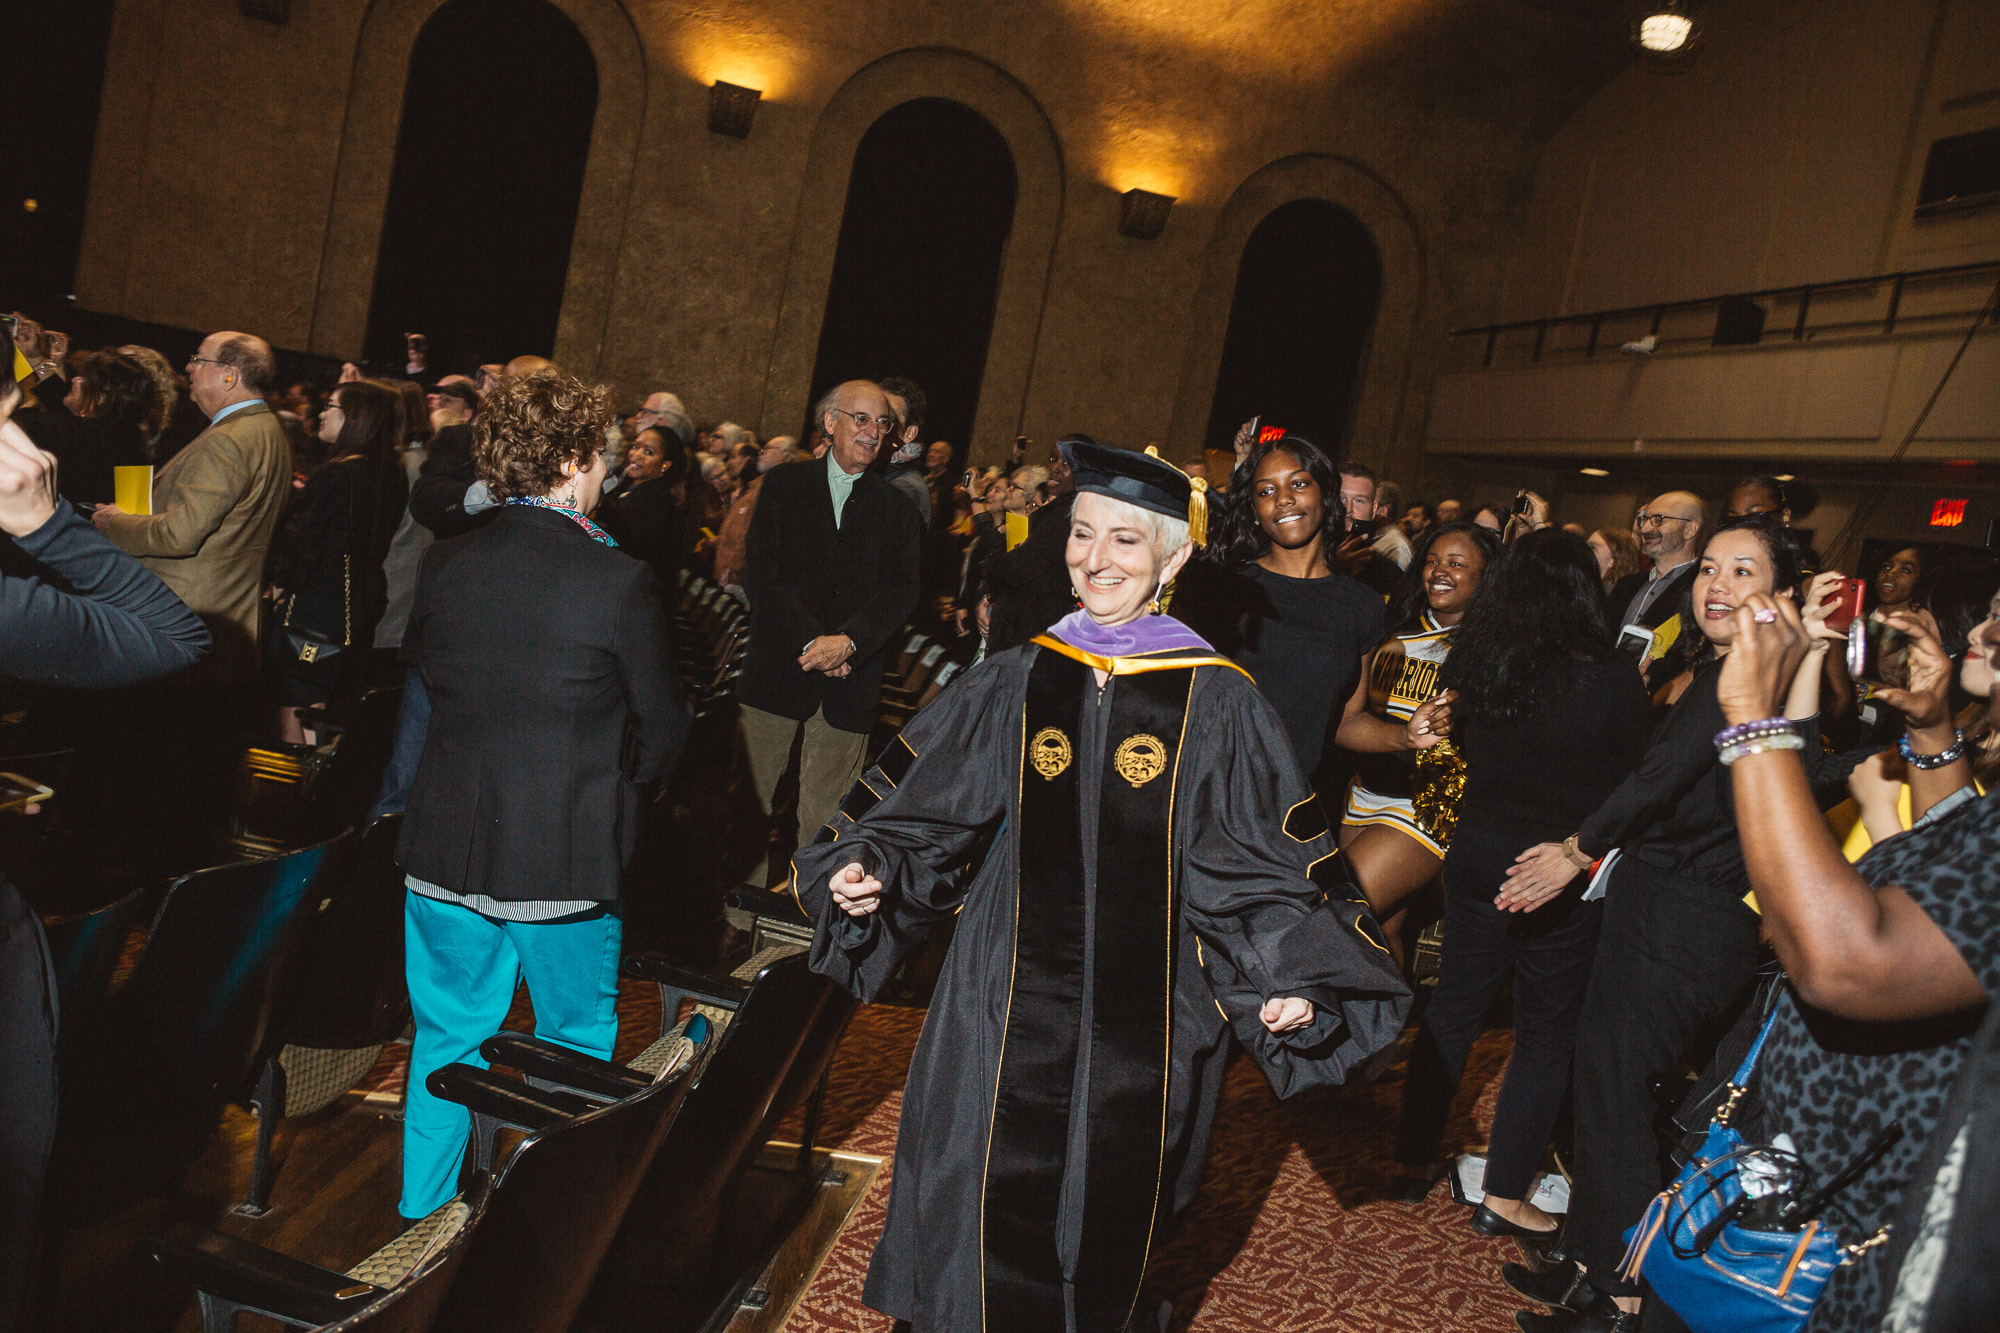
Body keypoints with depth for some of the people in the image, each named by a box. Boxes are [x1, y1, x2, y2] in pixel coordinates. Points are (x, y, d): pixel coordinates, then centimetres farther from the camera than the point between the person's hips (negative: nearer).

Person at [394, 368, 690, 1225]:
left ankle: (421, 1215, 34)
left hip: (448, 843, 4)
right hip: (568, 855, -4)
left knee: (448, 1036, 20)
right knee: (574, 1046, 16)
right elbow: (664, 727, -8)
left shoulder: (445, 565, -3)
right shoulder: (618, 582, -16)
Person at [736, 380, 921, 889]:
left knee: (822, 819, 1)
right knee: (751, 800, 4)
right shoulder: (784, 484, 7)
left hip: (850, 680, 0)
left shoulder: (897, 506, 9)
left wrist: (848, 640, -16)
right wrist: (811, 643, -13)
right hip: (777, 670, 0)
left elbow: (901, 590, 0)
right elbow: (763, 575, -3)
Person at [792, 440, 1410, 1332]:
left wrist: (1289, 975, -15)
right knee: (992, 1192, 6)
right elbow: (925, 805, 8)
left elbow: (1262, 864, -5)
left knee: (1111, 1198, 15)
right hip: (1015, 990, 1)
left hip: (1145, 1002, -1)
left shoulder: (1216, 701, -5)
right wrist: (870, 869, -7)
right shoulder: (1016, 680, 2)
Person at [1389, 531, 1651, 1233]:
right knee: (1546, 1034, 11)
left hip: (1478, 859, 4)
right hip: (1566, 878, -3)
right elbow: (1637, 778, -4)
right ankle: (1504, 1195, 18)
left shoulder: (1471, 663, -6)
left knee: (1452, 1010, 17)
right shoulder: (1614, 681, -17)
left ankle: (1414, 1162, 27)